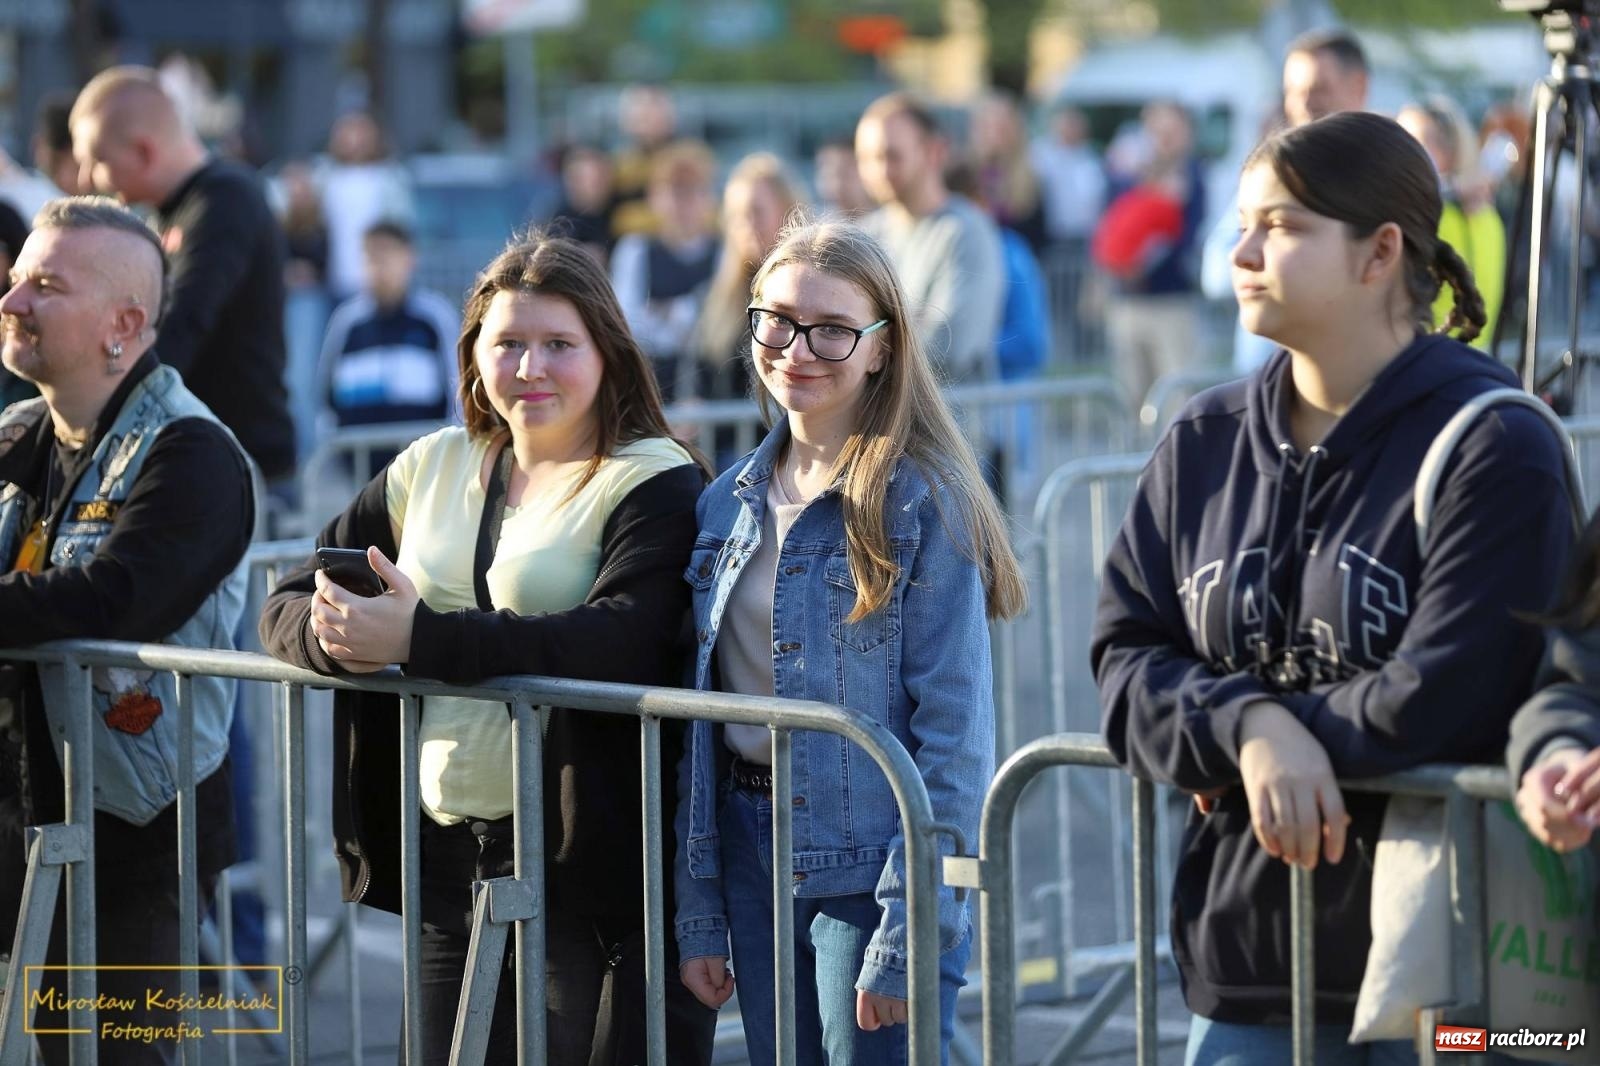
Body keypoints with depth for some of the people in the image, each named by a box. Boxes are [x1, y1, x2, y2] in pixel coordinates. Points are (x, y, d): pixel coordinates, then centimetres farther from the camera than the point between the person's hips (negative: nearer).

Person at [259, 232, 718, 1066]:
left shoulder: (655, 485, -5)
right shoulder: (431, 469, 14)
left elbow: (618, 644, -23)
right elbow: (287, 607, 13)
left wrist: (420, 639, -28)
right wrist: (334, 636, -13)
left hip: (592, 869, -6)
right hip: (444, 858, 6)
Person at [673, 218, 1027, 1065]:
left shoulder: (924, 502, -9)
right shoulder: (729, 505, 10)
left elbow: (954, 730, -14)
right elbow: (697, 718, 11)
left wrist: (913, 929, -19)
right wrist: (697, 916, 7)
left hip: (873, 865, -6)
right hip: (753, 859, 6)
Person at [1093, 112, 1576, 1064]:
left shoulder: (1495, 447, -10)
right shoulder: (1205, 444, 9)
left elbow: (1442, 699, -18)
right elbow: (1127, 660, 3)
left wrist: (1258, 742, -9)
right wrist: (1252, 729, -17)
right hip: (1245, 955, 5)